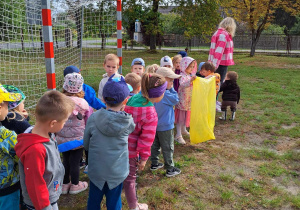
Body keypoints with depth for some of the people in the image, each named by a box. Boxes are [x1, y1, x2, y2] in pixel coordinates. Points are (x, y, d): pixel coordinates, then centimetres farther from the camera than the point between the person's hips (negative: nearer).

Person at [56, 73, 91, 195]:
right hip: (78, 138, -3)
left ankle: (65, 184, 33)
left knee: (65, 160, 18)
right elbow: (89, 120, -3)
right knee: (75, 162, 11)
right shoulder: (82, 103, -18)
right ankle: (75, 185, 27)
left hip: (62, 138, 3)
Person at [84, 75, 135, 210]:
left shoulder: (93, 118, -15)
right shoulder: (128, 122, -16)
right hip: (117, 171, 0)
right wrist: (122, 112, 8)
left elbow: (86, 145, -3)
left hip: (96, 169, 1)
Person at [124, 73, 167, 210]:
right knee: (129, 177, 13)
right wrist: (144, 158, -7)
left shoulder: (132, 98, -6)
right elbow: (147, 138, -19)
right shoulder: (151, 114, -26)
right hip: (130, 150, -7)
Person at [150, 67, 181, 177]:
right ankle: (170, 169, 15)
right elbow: (176, 99, -14)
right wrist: (171, 89, -11)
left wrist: (170, 88, 5)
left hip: (154, 125, 8)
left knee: (155, 145, 20)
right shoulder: (165, 94, -26)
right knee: (168, 148, 4)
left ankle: (154, 164, 34)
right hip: (165, 126, -8)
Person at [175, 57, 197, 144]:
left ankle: (183, 130, 42)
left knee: (186, 116, 21)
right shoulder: (182, 76, -19)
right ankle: (178, 135, 3)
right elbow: (182, 84, -37)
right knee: (180, 117, -1)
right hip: (182, 100, -7)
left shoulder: (191, 75, 4)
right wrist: (190, 81, -52)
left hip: (189, 100, 7)